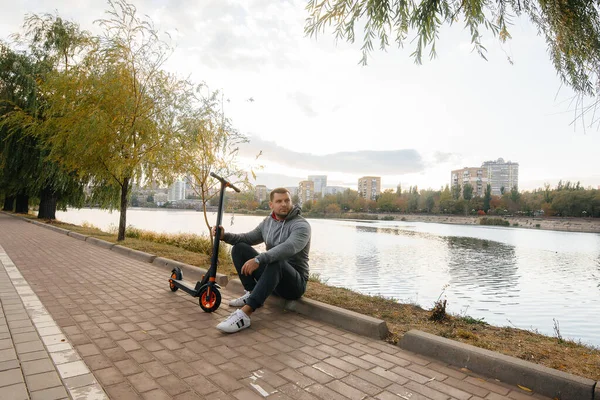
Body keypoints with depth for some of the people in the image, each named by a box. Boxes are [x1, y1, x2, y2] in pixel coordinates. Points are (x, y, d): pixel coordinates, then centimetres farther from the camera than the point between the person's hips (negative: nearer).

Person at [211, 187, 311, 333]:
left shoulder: (301, 225, -16)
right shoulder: (267, 222, 7)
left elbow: (288, 248, -35)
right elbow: (247, 238, 12)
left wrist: (259, 259, -46)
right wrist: (225, 235, -6)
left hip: (294, 283, -6)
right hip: (272, 274, 7)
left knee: (276, 262, -41)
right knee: (239, 248, -5)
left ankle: (244, 314, -45)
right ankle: (252, 294, -6)